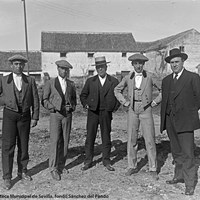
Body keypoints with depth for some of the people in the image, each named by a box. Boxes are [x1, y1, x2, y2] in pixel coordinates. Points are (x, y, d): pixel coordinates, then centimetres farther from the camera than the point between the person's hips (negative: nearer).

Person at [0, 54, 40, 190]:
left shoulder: (30, 81, 3)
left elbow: (35, 100, 3)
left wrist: (35, 118, -2)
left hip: (25, 116, 1)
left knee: (23, 145, 10)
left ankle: (22, 171, 25)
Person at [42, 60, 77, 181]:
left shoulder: (71, 84, 11)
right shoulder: (50, 83, 2)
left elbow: (74, 99, 19)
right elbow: (44, 100, 3)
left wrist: (72, 107, -1)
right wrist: (54, 108, -11)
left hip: (68, 115, 3)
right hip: (55, 115, -3)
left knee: (65, 142, 5)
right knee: (55, 141, -8)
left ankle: (61, 165, 19)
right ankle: (53, 168, 0)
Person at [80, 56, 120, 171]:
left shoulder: (114, 82, 3)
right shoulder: (90, 81, 5)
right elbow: (83, 95, 15)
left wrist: (115, 107, 1)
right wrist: (85, 104, 0)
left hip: (106, 113, 0)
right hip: (92, 112, 1)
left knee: (106, 138, 6)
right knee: (90, 138, 2)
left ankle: (106, 161, 19)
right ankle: (88, 161, 13)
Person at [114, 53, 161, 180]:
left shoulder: (150, 77, -5)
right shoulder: (128, 78, 4)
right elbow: (117, 90, 18)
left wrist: (155, 102, -3)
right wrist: (124, 102, 7)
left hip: (146, 111, -3)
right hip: (132, 111, 3)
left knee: (150, 140, -2)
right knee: (131, 140, 6)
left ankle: (153, 169, 9)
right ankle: (132, 167, 20)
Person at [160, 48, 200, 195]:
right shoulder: (166, 80, 14)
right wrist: (164, 121, 11)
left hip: (185, 121, -5)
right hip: (170, 121, 6)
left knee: (187, 153, -3)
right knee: (176, 152, 16)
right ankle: (179, 176, 30)